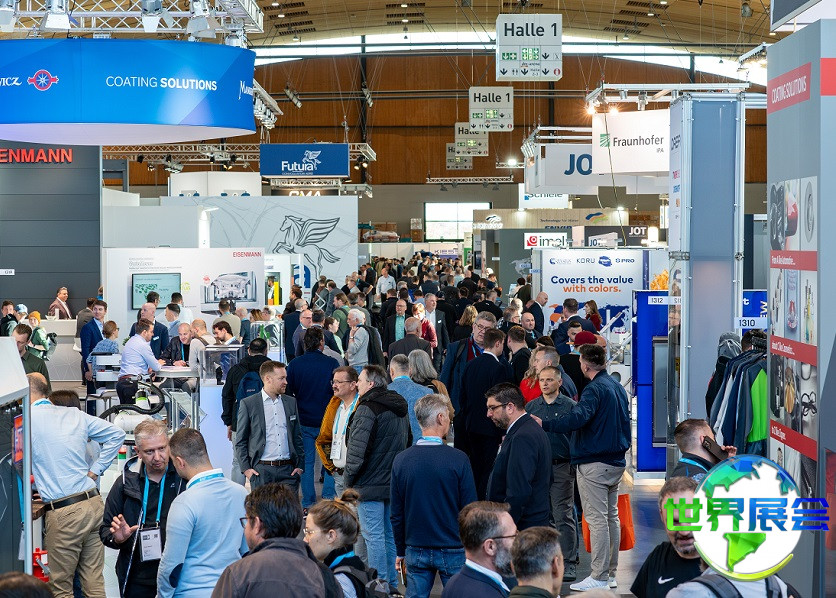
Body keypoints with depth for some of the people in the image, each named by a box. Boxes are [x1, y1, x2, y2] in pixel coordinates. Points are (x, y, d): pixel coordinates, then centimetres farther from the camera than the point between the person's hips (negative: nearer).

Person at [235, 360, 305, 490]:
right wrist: (246, 468, -5)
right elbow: (240, 441, 2)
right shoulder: (248, 404, 0)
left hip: (288, 470, 3)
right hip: (261, 470, -3)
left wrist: (300, 465, 8)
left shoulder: (291, 402, 13)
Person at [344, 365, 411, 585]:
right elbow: (408, 444, 22)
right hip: (394, 484, 9)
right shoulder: (400, 409, 13)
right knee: (390, 535, 14)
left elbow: (356, 451, -19)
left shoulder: (367, 409, -16)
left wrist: (349, 478, -6)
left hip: (370, 484, -9)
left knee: (374, 536, -3)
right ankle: (392, 583, 21)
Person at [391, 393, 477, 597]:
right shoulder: (458, 459, -12)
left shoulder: (401, 460, -2)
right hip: (452, 550, -3)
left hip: (416, 551, 3)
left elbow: (396, 514, 4)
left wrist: (401, 551, 14)